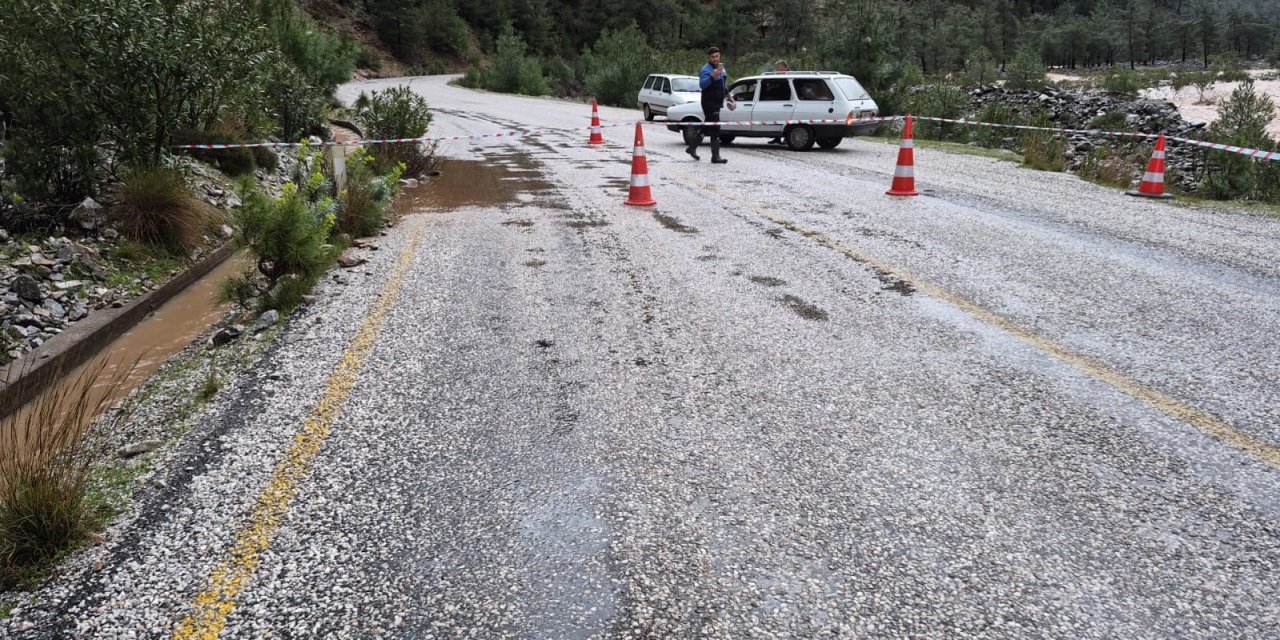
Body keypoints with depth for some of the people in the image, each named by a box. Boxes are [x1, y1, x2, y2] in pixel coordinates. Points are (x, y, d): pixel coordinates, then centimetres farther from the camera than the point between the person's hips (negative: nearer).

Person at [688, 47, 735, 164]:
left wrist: (730, 97, 26)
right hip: (709, 103, -9)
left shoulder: (721, 68, 15)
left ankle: (692, 148, 29)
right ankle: (715, 156, -8)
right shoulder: (706, 69, -15)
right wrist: (713, 76, -47)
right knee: (715, 129, -11)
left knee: (706, 127, 16)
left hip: (717, 103, 9)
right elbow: (702, 84, -34)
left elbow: (724, 85, 29)